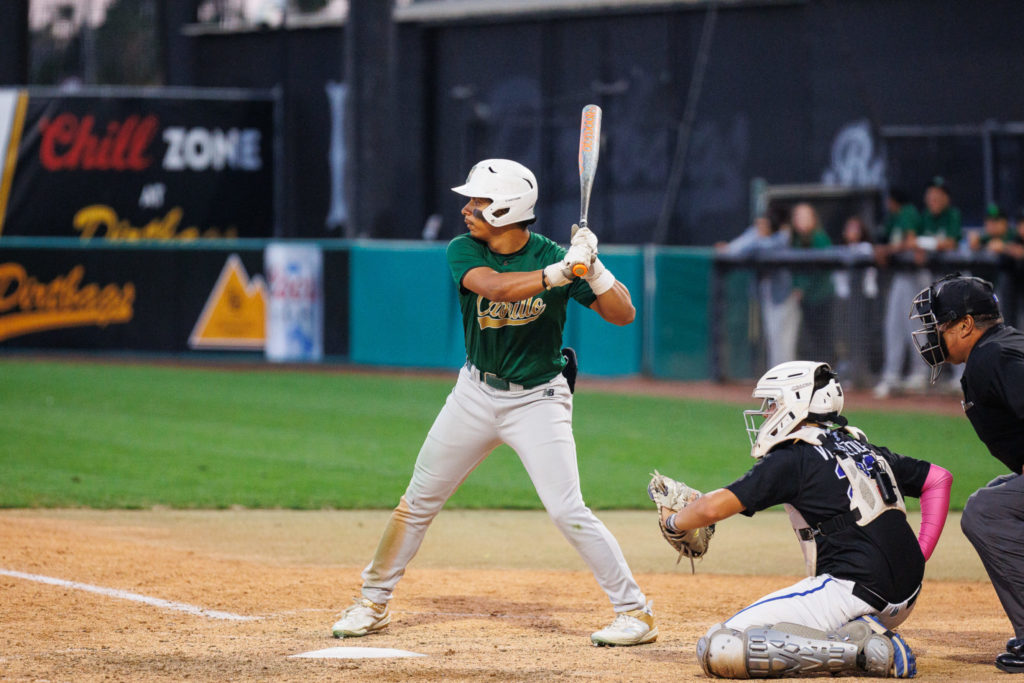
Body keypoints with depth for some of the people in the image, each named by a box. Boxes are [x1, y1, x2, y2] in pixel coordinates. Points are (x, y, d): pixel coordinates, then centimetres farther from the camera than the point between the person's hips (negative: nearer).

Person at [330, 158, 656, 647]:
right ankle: (373, 603, 26)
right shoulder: (463, 252, -10)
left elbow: (623, 314, -17)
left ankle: (635, 611, -6)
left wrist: (592, 268, -34)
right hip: (477, 393, 4)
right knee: (418, 500, 10)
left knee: (567, 511, -15)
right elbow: (494, 286, -33)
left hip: (537, 400, -4)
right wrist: (560, 273, -45)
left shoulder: (551, 255, -15)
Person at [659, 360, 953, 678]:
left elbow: (712, 508, -7)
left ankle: (862, 650, -17)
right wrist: (919, 556, 18)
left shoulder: (792, 458, -2)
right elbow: (939, 478, 25)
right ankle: (865, 634, 5)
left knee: (717, 650, -13)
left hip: (852, 590, -8)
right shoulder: (866, 451, 19)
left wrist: (673, 521, 14)